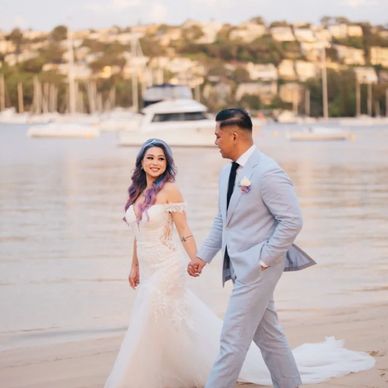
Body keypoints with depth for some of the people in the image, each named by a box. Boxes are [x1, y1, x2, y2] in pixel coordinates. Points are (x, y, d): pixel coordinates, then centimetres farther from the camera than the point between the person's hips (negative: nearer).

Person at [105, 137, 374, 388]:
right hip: (148, 271, 7)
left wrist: (197, 262, -17)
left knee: (148, 329, -5)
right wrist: (135, 266, 19)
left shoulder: (169, 189, -12)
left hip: (166, 269, -7)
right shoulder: (137, 192, 10)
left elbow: (184, 231, -13)